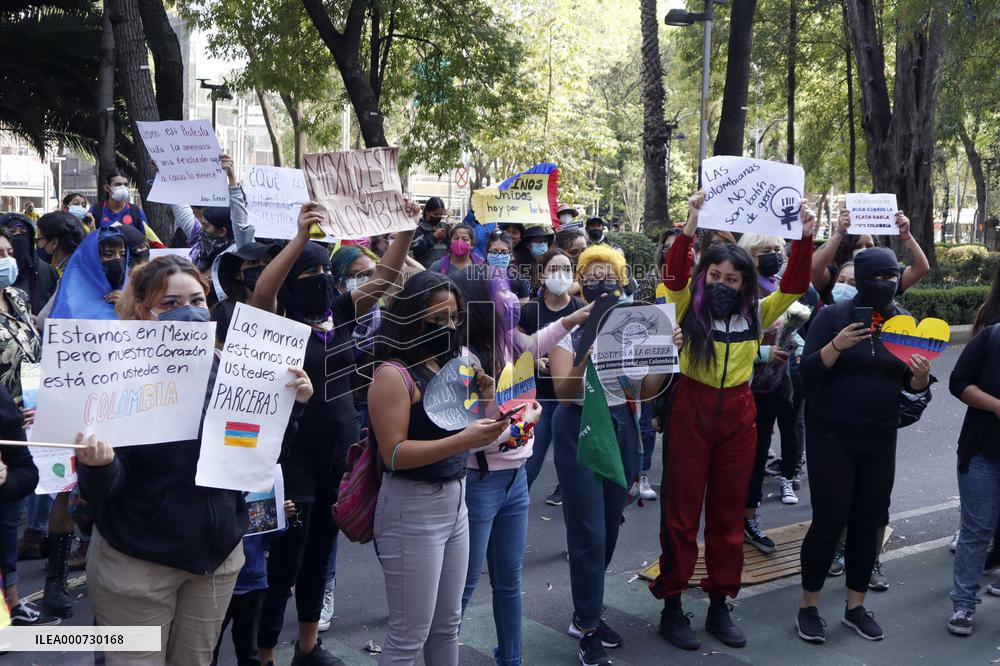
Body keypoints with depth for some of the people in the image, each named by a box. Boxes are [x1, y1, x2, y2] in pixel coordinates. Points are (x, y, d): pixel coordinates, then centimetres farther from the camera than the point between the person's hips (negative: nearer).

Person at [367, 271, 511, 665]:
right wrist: (463, 440, -28)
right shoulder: (394, 374, -14)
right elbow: (394, 454, -21)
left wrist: (487, 398, -3)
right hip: (412, 509, -8)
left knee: (447, 625, 17)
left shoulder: (450, 368, 9)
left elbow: (471, 437, 15)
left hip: (455, 501, 8)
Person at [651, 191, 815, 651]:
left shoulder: (756, 313, 5)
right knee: (682, 513, 4)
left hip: (738, 416, 3)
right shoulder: (689, 307, -4)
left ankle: (720, 607, 24)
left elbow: (794, 286, -3)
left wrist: (804, 238, -16)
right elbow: (674, 274, -22)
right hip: (691, 412, -3)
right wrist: (691, 226, -35)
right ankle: (671, 607, 14)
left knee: (728, 513, 12)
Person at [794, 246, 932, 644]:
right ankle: (808, 607, 12)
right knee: (830, 520, -4)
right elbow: (807, 374, -12)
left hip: (880, 437, 4)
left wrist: (921, 376, -14)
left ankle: (856, 607, 24)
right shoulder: (833, 316, -7)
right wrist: (837, 345, -28)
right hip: (831, 435, -4)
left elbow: (913, 386, 9)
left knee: (868, 521, 9)